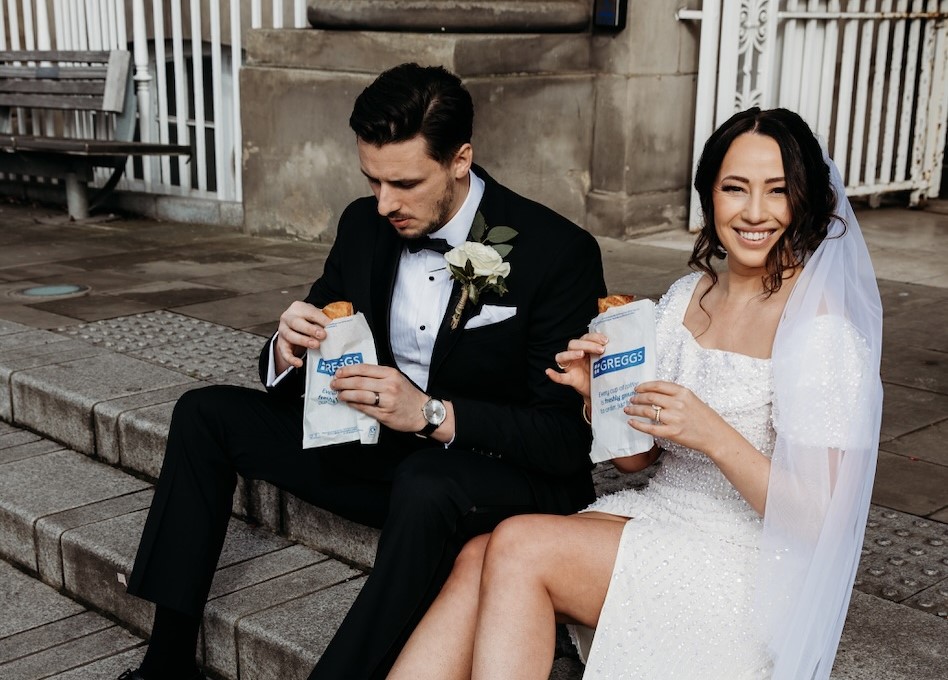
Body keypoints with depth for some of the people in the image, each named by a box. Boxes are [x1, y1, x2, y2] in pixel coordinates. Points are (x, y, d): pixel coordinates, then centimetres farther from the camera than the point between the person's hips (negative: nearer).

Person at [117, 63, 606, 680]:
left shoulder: (560, 252, -18)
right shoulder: (364, 225, -1)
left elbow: (568, 437, -20)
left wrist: (432, 413, -32)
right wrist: (289, 350, -17)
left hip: (509, 478, -6)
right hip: (384, 450, 7)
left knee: (426, 484, -40)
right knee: (206, 415, 0)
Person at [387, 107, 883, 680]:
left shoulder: (825, 334, -14)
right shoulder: (686, 296, 6)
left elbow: (817, 516, -15)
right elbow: (634, 456, 11)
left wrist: (714, 435, -26)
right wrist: (596, 393, -9)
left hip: (754, 573, -6)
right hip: (660, 516, 6)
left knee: (519, 547, -24)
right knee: (478, 558, -20)